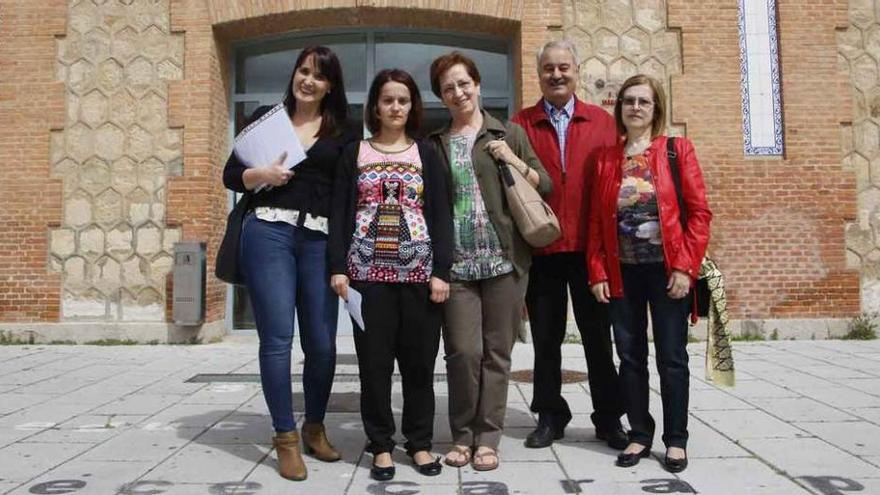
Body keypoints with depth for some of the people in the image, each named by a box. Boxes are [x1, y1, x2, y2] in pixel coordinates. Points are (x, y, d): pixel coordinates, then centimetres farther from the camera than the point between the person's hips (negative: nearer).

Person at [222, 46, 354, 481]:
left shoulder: (341, 132, 13)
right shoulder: (266, 116, 12)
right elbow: (230, 174, 11)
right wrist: (259, 175, -10)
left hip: (320, 241, 1)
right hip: (268, 233, -1)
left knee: (322, 342, 2)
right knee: (277, 338, -4)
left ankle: (315, 428, 24)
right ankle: (286, 437, 10)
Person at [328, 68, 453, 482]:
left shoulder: (426, 153, 9)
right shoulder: (354, 153, 10)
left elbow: (440, 214, 3)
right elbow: (340, 214, 5)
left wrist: (441, 271, -6)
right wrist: (338, 267, -5)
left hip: (418, 270, 0)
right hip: (368, 271, 0)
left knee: (419, 361, 5)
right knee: (374, 362, 3)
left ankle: (420, 442, 18)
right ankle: (381, 445, 16)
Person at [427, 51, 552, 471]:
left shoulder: (510, 134, 9)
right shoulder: (433, 143, 12)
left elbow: (545, 187, 9)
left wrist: (515, 162, -7)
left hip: (504, 259, 0)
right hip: (455, 262, 1)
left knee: (496, 352, 3)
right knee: (463, 351, -4)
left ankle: (487, 438, 16)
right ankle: (462, 435, 14)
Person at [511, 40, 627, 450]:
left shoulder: (602, 122, 7)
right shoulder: (521, 123, 6)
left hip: (590, 246, 0)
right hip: (541, 248, 0)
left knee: (598, 335, 9)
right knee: (545, 338, 10)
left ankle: (608, 419, 23)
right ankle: (550, 416, 26)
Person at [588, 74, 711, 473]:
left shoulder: (677, 150, 2)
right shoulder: (606, 158, 9)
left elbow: (699, 211, -3)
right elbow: (596, 220, 7)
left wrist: (685, 267, -11)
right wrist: (597, 272, -1)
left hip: (667, 270, -2)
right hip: (622, 272, 3)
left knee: (671, 358, 4)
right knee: (630, 357, 9)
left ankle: (676, 440, 18)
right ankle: (640, 434, 23)